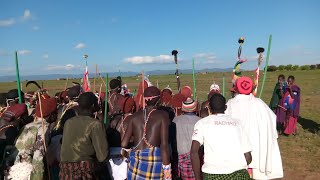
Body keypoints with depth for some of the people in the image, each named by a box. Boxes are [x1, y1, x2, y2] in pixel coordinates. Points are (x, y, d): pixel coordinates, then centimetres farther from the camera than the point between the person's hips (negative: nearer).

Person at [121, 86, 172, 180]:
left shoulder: (136, 115, 8)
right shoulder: (162, 115, -2)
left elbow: (124, 143, 5)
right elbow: (164, 144, -9)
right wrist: (167, 167, -4)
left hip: (135, 160, 3)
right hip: (154, 159, -3)